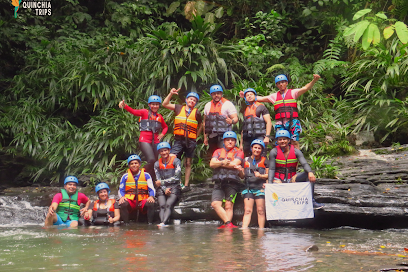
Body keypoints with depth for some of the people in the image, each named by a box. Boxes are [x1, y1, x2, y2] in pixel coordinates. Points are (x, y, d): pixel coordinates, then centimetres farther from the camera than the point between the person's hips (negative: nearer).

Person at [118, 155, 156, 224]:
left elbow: (151, 189, 7)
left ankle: (150, 223, -21)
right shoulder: (125, 177, 13)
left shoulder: (146, 175, 12)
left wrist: (151, 196, -15)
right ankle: (126, 224, -23)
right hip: (130, 200, 0)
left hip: (142, 200, 0)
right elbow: (121, 190, 11)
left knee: (150, 204, -34)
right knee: (123, 204, -35)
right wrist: (122, 197, -12)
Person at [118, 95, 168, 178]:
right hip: (145, 140, -5)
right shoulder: (145, 112, 1)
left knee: (155, 163, 6)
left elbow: (165, 127, 30)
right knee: (151, 160, -23)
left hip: (155, 141, 5)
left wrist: (162, 134, 8)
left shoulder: (159, 116, 15)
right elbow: (134, 112, -17)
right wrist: (124, 106, -36)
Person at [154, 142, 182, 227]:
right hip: (162, 189, 3)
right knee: (162, 206, -21)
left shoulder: (176, 161, 3)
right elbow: (158, 180, 7)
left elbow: (176, 177, -4)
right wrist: (165, 189, -11)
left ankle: (163, 223, -45)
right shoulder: (157, 164, 14)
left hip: (174, 187, -3)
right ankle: (162, 222, -40)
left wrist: (162, 182, -5)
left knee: (168, 205, -26)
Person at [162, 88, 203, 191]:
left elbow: (200, 125, 16)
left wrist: (196, 136, 8)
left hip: (190, 141, 0)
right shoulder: (179, 108, 7)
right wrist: (171, 94, -2)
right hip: (178, 140, 1)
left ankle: (186, 185, 14)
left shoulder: (196, 112, 4)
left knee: (188, 163, 8)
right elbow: (165, 104, 7)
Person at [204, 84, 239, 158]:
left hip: (223, 136, -5)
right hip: (211, 136, 6)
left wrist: (231, 121, -30)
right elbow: (205, 122, 21)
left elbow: (235, 118, -6)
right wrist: (205, 137, 16)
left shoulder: (228, 104, 0)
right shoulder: (208, 105, 16)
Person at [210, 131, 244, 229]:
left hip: (232, 182, -3)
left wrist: (219, 163, 2)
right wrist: (223, 162, -9)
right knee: (215, 204, -15)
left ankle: (227, 224, -13)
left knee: (229, 206, -11)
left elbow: (234, 164, -6)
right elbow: (212, 164, 6)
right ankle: (228, 223, -17)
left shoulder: (239, 153, 12)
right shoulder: (218, 152, 22)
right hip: (218, 183, 3)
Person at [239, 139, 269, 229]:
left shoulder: (265, 161, 8)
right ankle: (244, 229, -11)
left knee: (260, 211, -2)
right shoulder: (246, 160, 14)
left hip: (260, 188, -2)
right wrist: (240, 171, -7)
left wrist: (261, 176, -14)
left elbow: (268, 175, 5)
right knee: (247, 211, -4)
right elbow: (242, 176, 14)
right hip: (248, 188, 2)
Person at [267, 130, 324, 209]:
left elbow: (305, 164, -14)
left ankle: (311, 200, -23)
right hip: (278, 180, -2)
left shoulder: (296, 151, -1)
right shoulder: (274, 152, -4)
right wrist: (269, 184, -22)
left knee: (309, 175, -21)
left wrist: (310, 172, -37)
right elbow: (271, 169, -8)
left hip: (292, 179, 2)